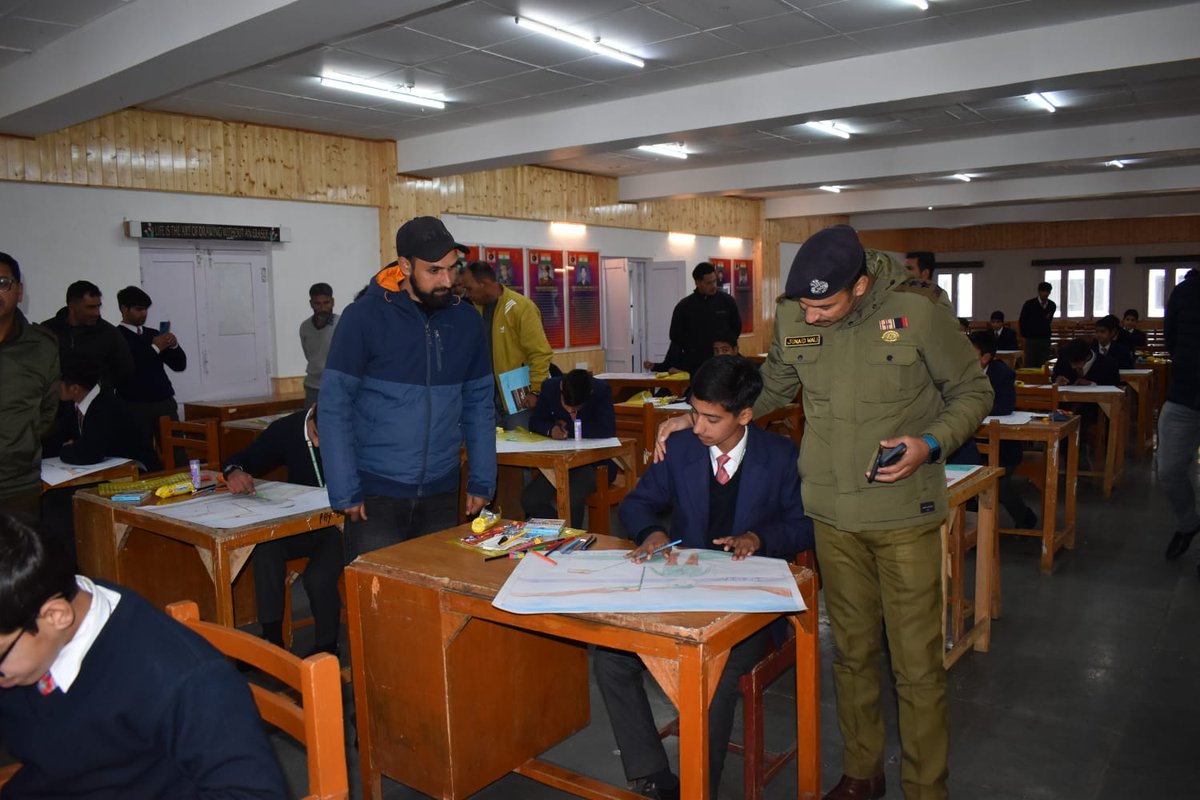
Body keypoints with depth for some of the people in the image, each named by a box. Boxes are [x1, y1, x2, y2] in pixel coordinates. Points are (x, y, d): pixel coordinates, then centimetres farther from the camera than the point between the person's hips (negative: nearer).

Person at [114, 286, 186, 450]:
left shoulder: (153, 333, 14)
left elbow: (179, 365, 12)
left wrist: (174, 345, -6)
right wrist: (155, 348, -13)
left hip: (164, 402, 4)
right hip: (134, 406, -4)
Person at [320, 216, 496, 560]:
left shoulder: (466, 321, 3)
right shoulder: (365, 316, -9)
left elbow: (479, 405, 9)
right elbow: (334, 406, -9)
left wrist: (482, 481, 5)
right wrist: (345, 492, -12)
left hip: (441, 494, 4)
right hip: (376, 496, -4)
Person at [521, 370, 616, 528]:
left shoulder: (602, 390, -16)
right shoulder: (550, 387, -6)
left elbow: (608, 430, -27)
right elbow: (534, 422, 3)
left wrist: (569, 428, -20)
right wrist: (550, 430, -21)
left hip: (595, 461, -4)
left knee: (572, 497, -32)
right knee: (529, 500, -15)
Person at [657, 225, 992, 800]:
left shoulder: (918, 308, -14)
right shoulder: (792, 314, -4)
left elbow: (972, 391, -2)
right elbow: (771, 387, 14)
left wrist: (931, 444, -20)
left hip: (905, 513, -3)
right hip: (833, 512, 4)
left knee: (917, 662, 5)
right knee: (851, 650, 17)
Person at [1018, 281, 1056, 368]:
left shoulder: (1052, 305, 3)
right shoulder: (1029, 304, -7)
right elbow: (1022, 321, 0)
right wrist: (1025, 334, 3)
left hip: (1045, 339, 3)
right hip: (1031, 339, -3)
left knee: (1044, 366, 1)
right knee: (1030, 365, -4)